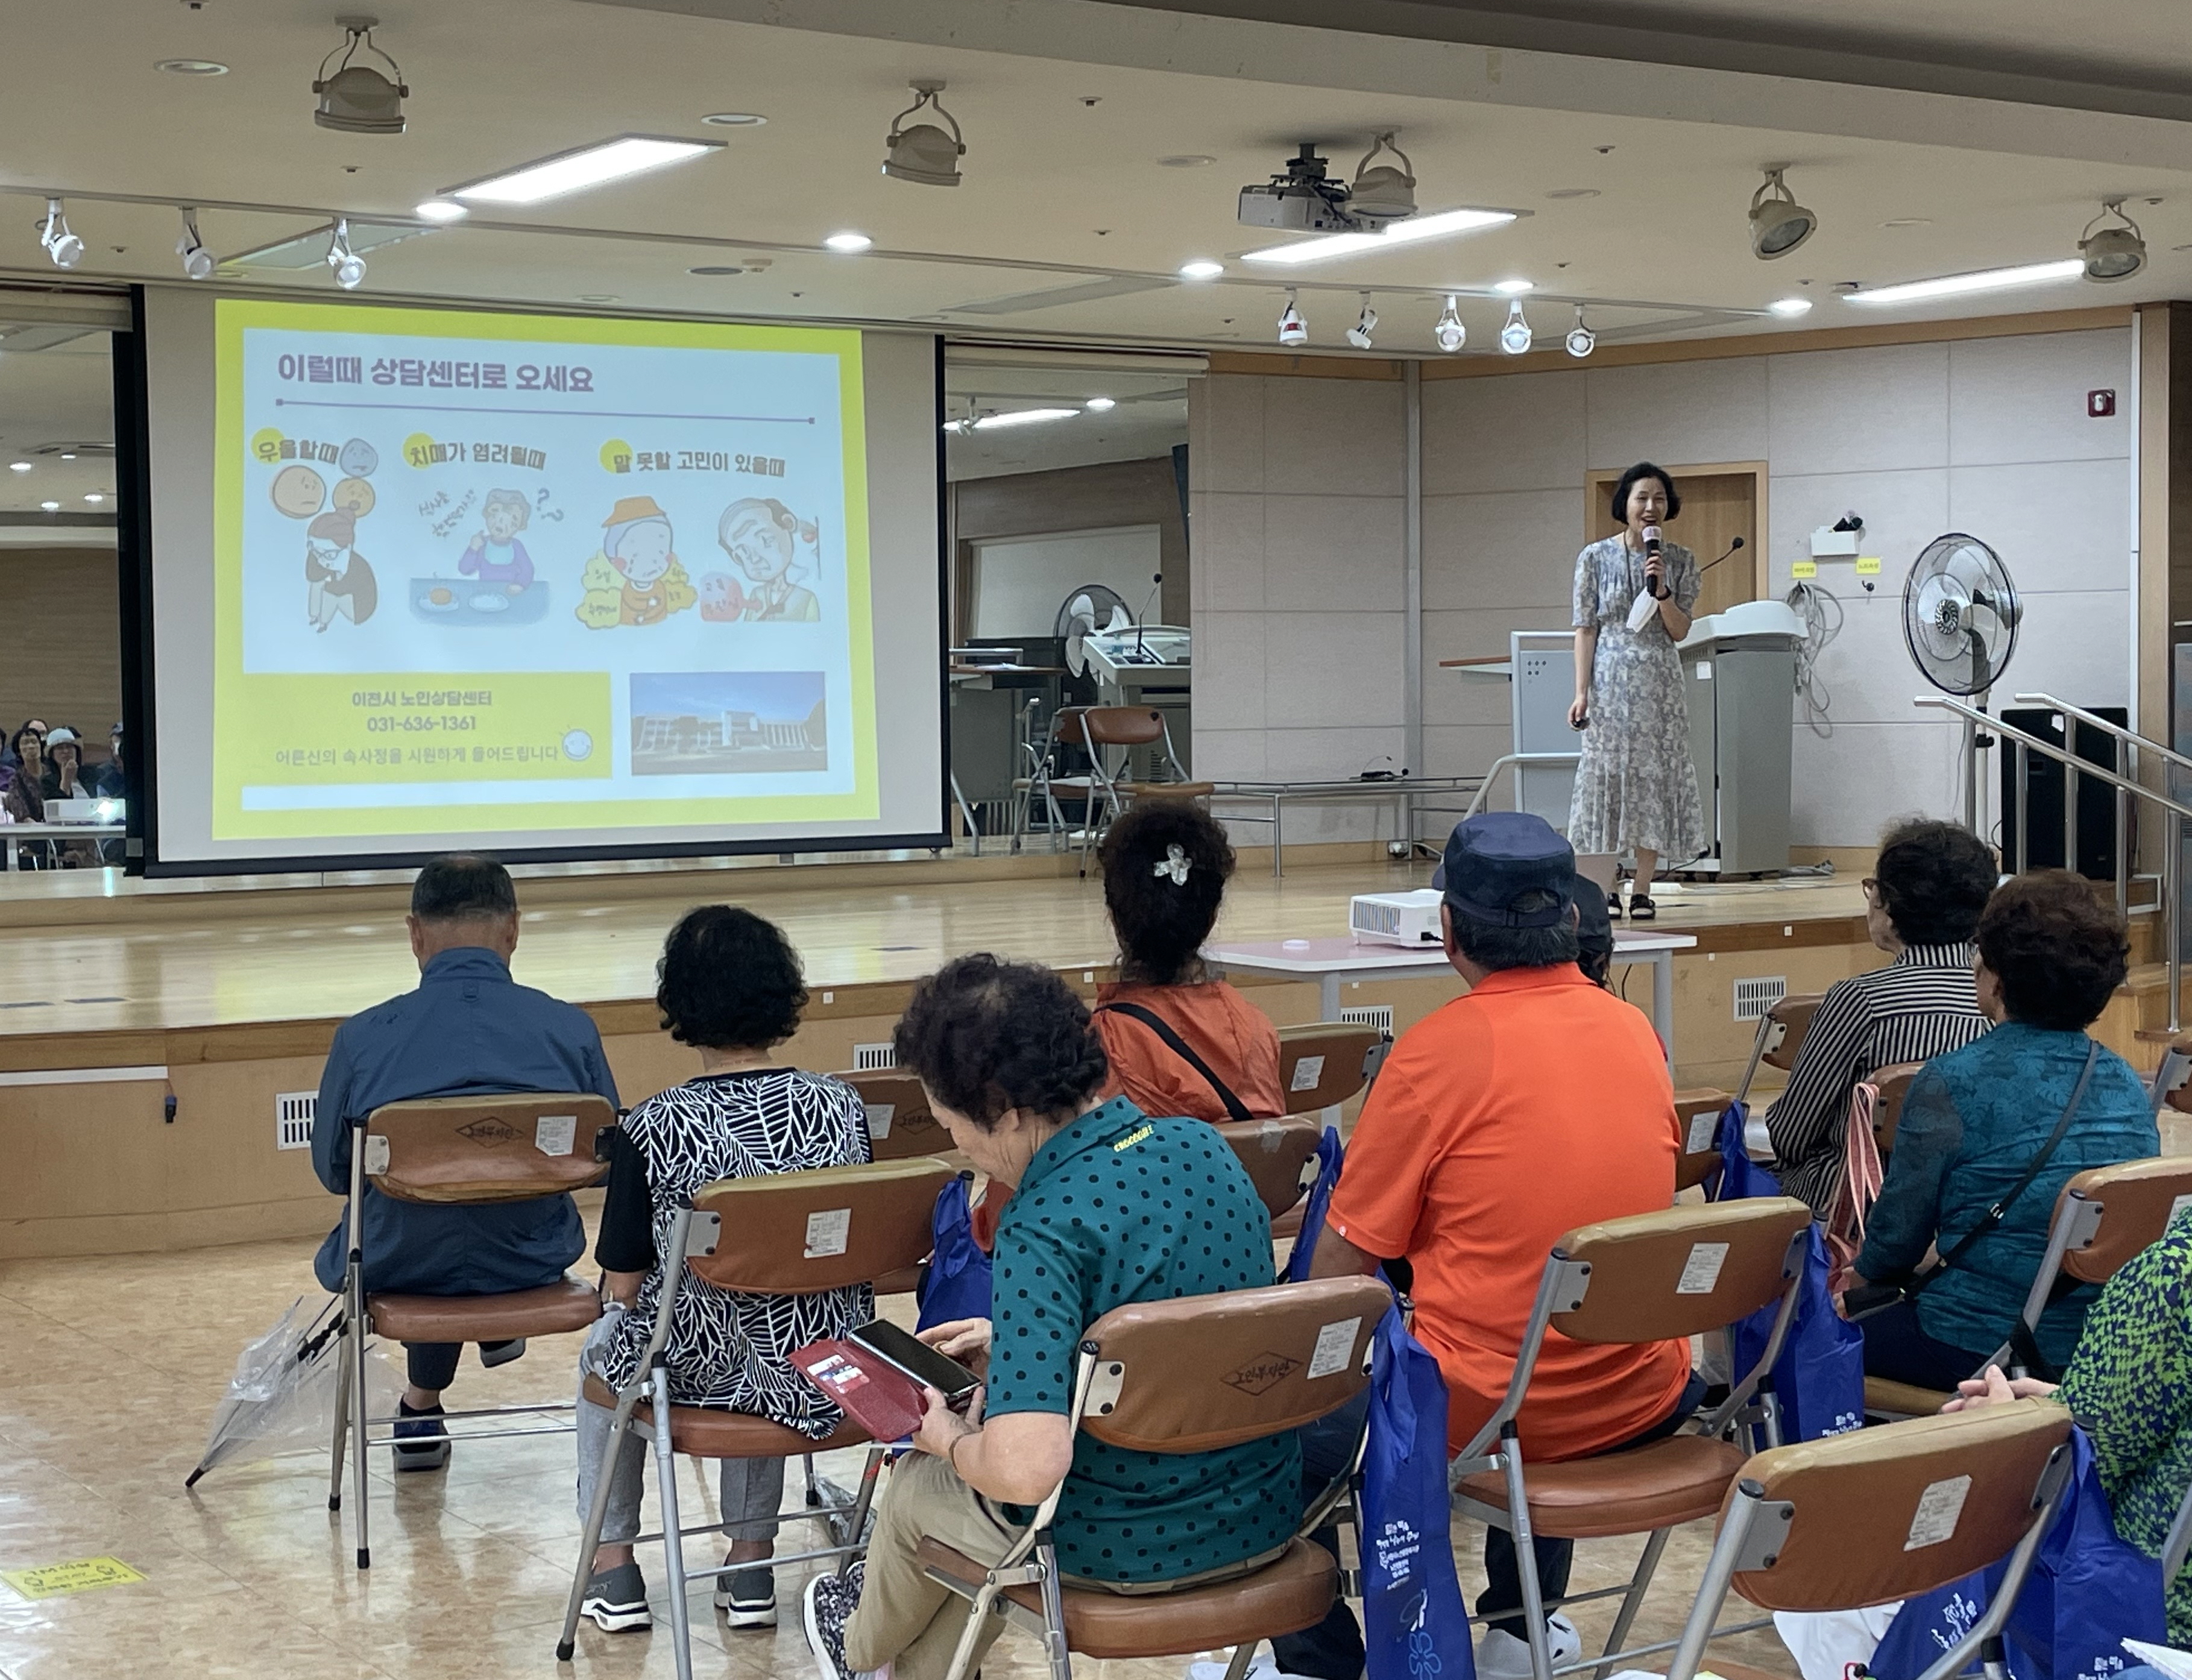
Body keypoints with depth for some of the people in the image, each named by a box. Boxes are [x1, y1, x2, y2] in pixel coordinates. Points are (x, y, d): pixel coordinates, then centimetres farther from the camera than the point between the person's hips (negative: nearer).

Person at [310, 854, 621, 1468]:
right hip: (531, 1265, 0)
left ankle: (422, 1408, 48)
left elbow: (332, 1170, 1)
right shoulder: (571, 1030, -12)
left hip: (399, 1269, 0)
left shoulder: (362, 1038, -13)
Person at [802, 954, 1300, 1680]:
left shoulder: (1045, 1228, -28)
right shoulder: (1202, 1146, -4)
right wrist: (1016, 1337, 15)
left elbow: (1026, 1469, -34)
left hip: (1126, 1550, -7)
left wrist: (952, 1442, -12)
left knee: (919, 1484, 25)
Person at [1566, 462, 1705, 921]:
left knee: (1654, 779, 1)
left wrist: (1661, 588, -13)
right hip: (1610, 680, -2)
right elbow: (1586, 628, 0)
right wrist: (1581, 691, -7)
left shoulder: (1680, 561, 6)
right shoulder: (1596, 558, 1)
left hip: (1659, 684, 2)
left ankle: (1643, 891, 6)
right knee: (1607, 777, -1)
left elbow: (1680, 631, 3)